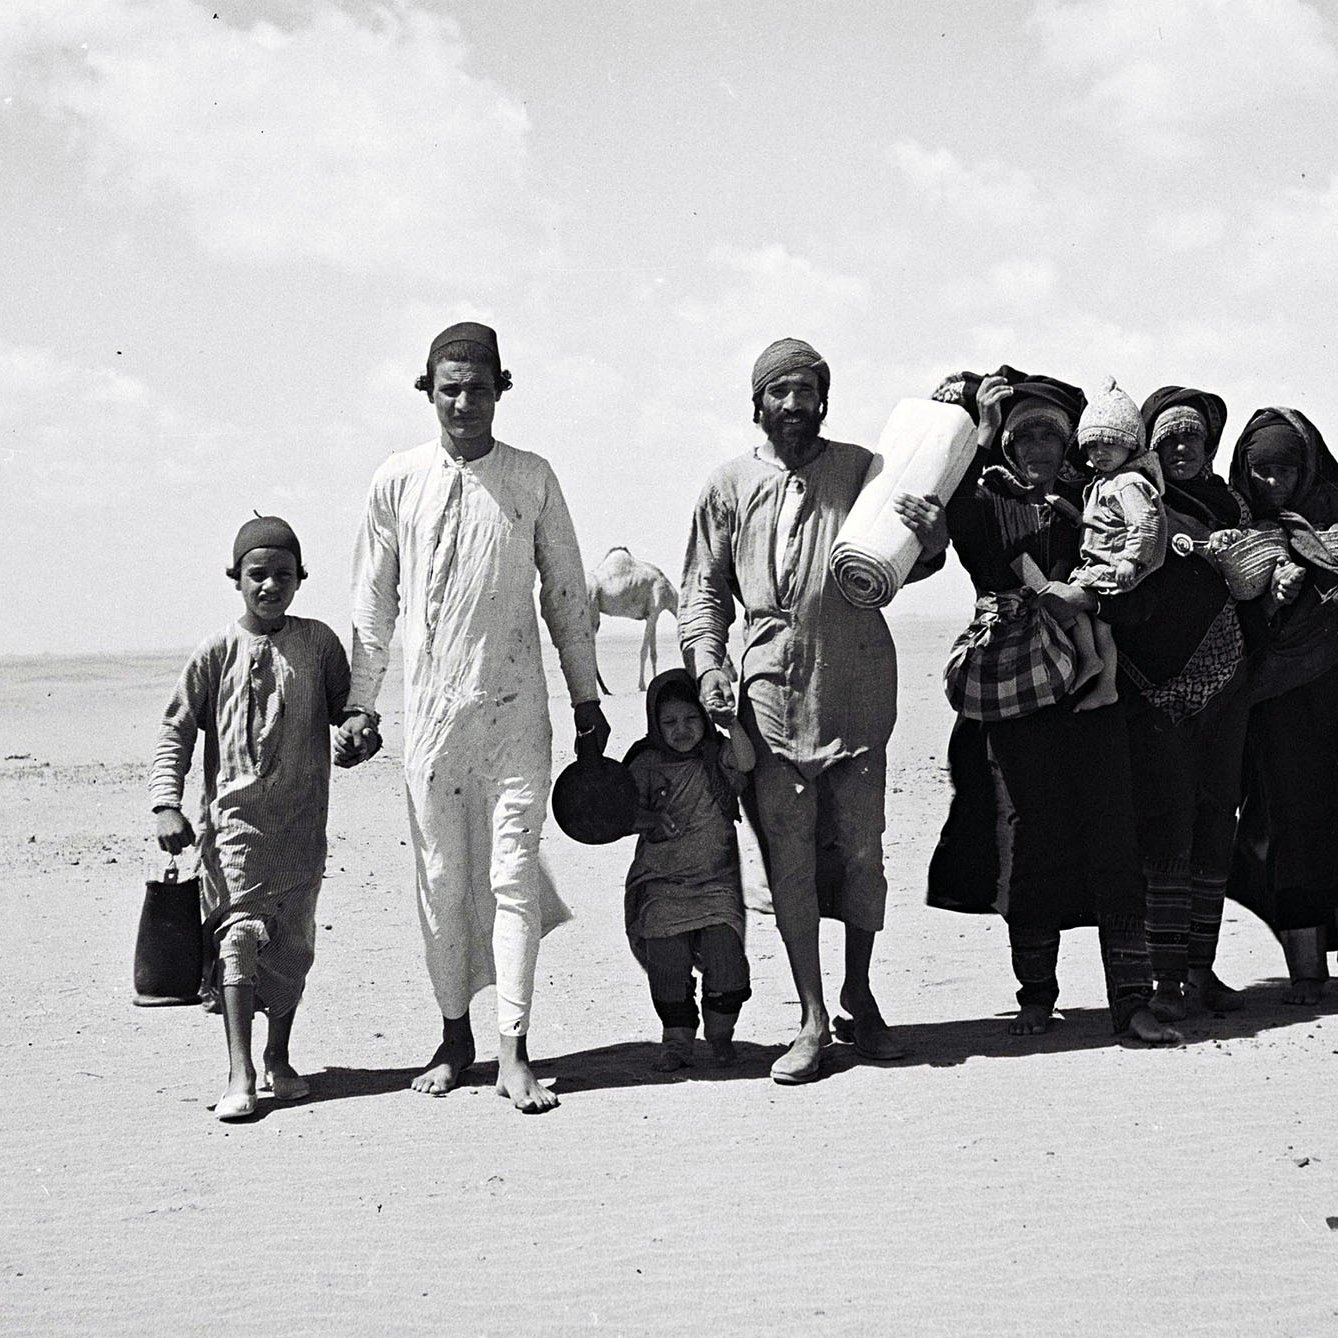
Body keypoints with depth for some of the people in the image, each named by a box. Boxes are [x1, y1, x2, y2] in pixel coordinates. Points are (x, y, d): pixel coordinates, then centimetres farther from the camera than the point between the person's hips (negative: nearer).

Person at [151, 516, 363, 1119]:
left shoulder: (317, 642, 4)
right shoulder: (218, 652, -1)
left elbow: (345, 707, 16)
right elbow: (175, 730, 2)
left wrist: (364, 733, -7)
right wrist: (167, 803, -8)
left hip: (301, 821, 3)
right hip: (235, 816, -2)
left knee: (292, 941, 9)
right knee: (241, 934, -12)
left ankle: (278, 1059, 26)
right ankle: (240, 1076, -16)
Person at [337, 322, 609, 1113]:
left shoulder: (532, 479, 3)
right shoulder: (398, 481, 3)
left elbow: (565, 592, 10)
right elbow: (374, 600, 10)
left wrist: (587, 694, 13)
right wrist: (360, 703, 10)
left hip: (515, 706, -1)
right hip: (430, 706, 1)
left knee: (514, 873, -5)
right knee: (441, 876, 6)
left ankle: (515, 1053, -3)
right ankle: (455, 1035, 19)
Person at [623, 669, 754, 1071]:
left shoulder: (717, 756, 3)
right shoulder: (647, 765, 4)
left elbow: (744, 760, -19)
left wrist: (731, 720, -30)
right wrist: (652, 820, -11)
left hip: (716, 881, -1)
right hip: (661, 882, 1)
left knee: (724, 947, -15)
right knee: (667, 954, -12)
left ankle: (720, 1032, 8)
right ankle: (678, 1036, 5)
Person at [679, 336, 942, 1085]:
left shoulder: (861, 470, 8)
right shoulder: (731, 486, 9)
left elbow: (918, 558, 11)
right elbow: (704, 587, 12)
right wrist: (708, 664, -3)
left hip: (856, 689, 0)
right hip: (771, 691, 0)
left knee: (860, 849, 5)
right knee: (788, 860, 1)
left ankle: (859, 996, 24)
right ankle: (813, 1020, 9)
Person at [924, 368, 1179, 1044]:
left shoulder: (1086, 496, 15)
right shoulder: (987, 498, 10)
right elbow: (960, 516, -12)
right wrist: (976, 434, -18)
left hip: (1089, 681, 2)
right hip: (1016, 688, -2)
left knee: (1110, 828, -5)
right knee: (1028, 836, 0)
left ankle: (1131, 999, -3)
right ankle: (1036, 994, 14)